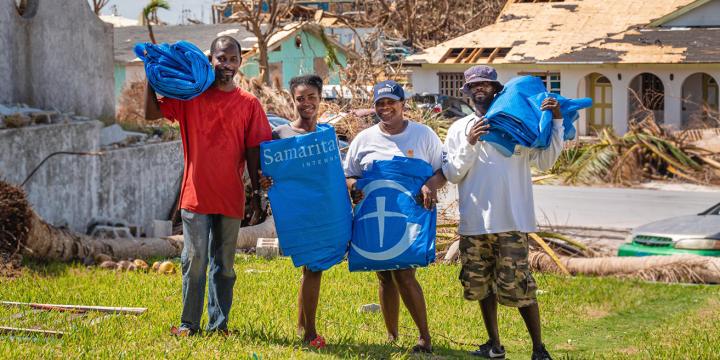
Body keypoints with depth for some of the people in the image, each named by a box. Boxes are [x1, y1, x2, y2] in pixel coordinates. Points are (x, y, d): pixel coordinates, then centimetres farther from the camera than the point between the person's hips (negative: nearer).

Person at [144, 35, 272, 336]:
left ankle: (219, 323, 16)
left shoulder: (248, 103, 4)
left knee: (224, 264, 9)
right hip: (196, 195, -1)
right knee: (194, 261, 0)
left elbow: (253, 151, 4)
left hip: (231, 197, 1)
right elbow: (151, 113, -2)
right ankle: (189, 323, 9)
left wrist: (257, 195, 1)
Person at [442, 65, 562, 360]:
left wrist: (556, 121, -14)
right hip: (474, 224, 3)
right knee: (481, 286, 13)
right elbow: (452, 175, 1)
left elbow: (545, 160, -5)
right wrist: (469, 144, -12)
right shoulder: (458, 130, 9)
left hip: (511, 221, -3)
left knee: (518, 287, -7)